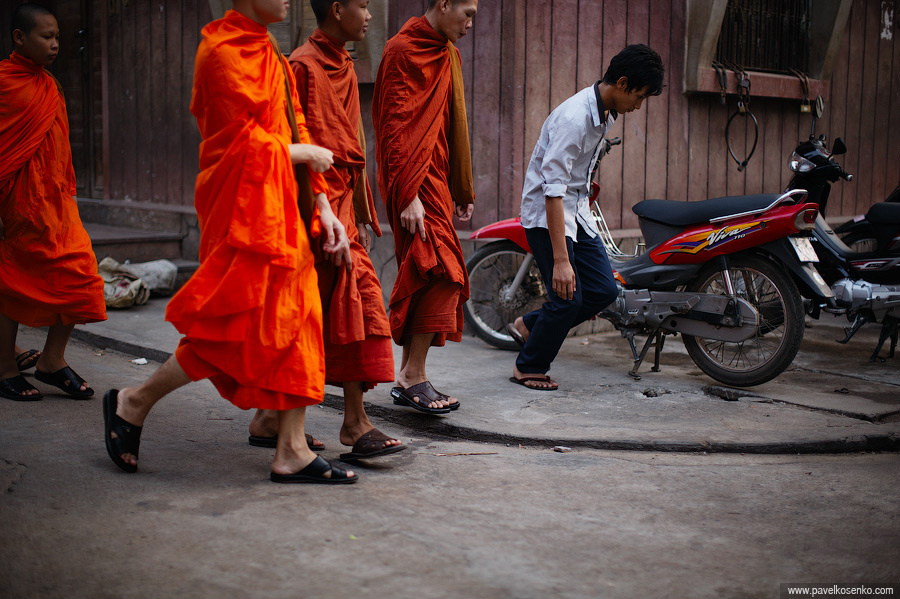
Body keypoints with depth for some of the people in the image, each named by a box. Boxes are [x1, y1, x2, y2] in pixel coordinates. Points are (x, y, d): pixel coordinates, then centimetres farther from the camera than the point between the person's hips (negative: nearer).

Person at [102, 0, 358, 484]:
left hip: (279, 209, 9)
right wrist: (303, 153, -4)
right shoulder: (223, 52, -13)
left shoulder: (266, 52, 16)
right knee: (237, 328, -6)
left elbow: (294, 131, 15)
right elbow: (246, 144, -18)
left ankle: (292, 452, 12)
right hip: (244, 209, -9)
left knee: (296, 322, 7)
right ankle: (132, 404, 13)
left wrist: (322, 207, 9)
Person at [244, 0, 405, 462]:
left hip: (339, 207, 9)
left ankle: (269, 419, 18)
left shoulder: (343, 67, 18)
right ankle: (355, 424, -6)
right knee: (357, 299, -11)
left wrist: (361, 216, 19)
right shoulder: (304, 66, -11)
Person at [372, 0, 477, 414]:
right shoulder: (403, 50, -9)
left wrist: (462, 192, 21)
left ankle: (408, 379, 13)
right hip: (413, 181, -9)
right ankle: (414, 376, -10)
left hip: (437, 179, 9)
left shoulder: (448, 54, 19)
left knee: (423, 279, 8)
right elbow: (394, 127, -16)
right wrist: (408, 195, -22)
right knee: (444, 273, -16)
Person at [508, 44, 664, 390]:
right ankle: (528, 368, 11)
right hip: (545, 212, -9)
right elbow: (553, 191, -30)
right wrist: (561, 259, -32)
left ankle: (529, 325, 21)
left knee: (603, 290, 3)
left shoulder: (605, 113, 3)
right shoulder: (573, 118, -26)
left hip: (577, 209, 9)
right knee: (569, 296, -10)